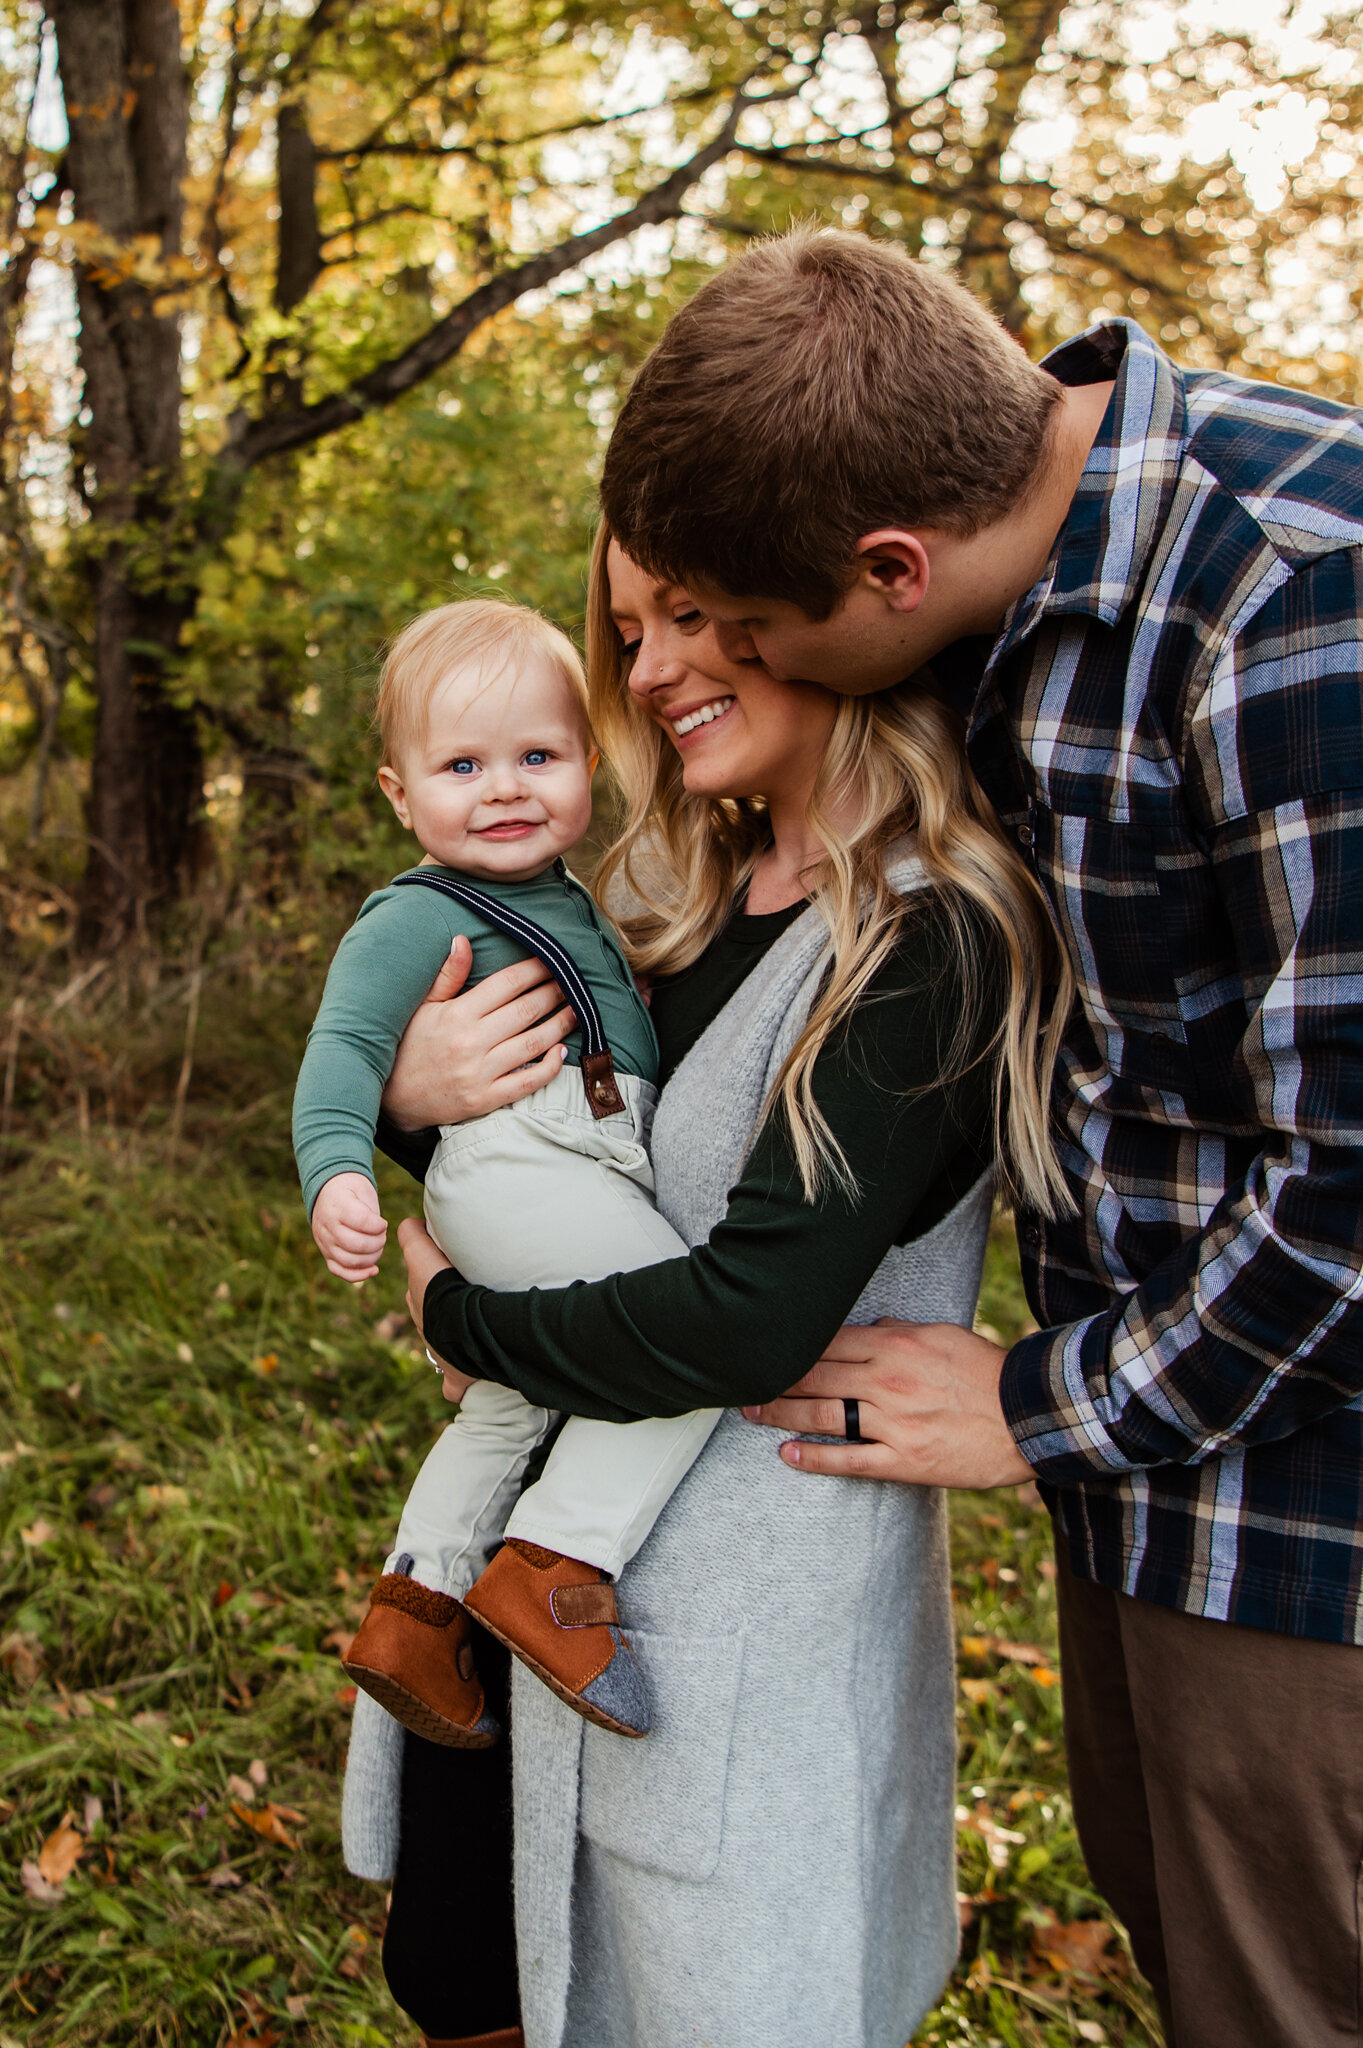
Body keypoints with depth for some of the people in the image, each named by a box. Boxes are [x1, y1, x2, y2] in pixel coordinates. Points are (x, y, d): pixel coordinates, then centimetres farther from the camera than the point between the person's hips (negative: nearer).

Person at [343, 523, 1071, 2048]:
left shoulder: (930, 941, -20)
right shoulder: (686, 898, 4)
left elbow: (750, 1321, -26)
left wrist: (460, 1320, -11)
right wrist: (407, 1094, -9)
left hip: (759, 1621, -7)